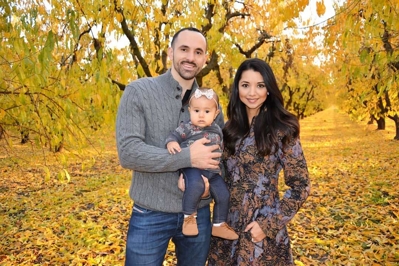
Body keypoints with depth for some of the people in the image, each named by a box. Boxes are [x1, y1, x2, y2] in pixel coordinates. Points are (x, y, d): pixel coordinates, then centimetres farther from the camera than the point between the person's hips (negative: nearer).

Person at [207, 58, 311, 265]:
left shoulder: (282, 130, -11)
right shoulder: (229, 128, 4)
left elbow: (300, 186, -9)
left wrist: (269, 224, -13)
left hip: (262, 228, -5)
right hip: (227, 225, 5)